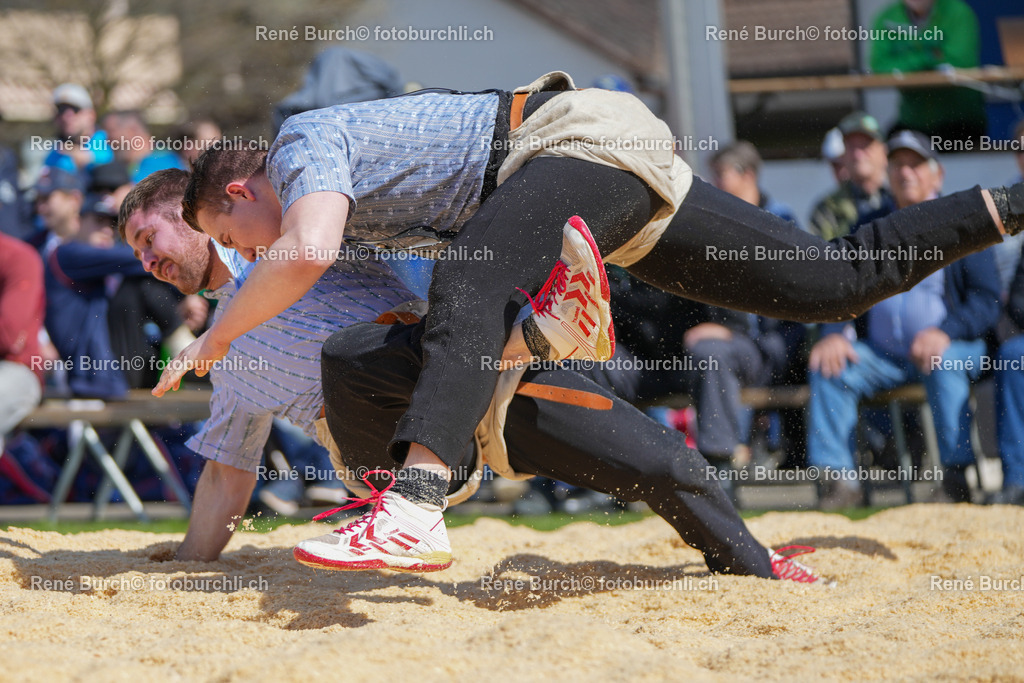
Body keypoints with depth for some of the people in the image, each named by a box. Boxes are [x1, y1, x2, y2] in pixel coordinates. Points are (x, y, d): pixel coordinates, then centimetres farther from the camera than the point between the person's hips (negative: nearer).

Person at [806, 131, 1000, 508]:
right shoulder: (871, 227, 16)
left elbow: (986, 301, -5)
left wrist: (945, 332, -22)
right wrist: (836, 332, -9)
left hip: (951, 349, -4)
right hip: (883, 356, 4)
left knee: (943, 364, -37)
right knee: (827, 366, -22)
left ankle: (956, 474, -32)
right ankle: (840, 478, -23)